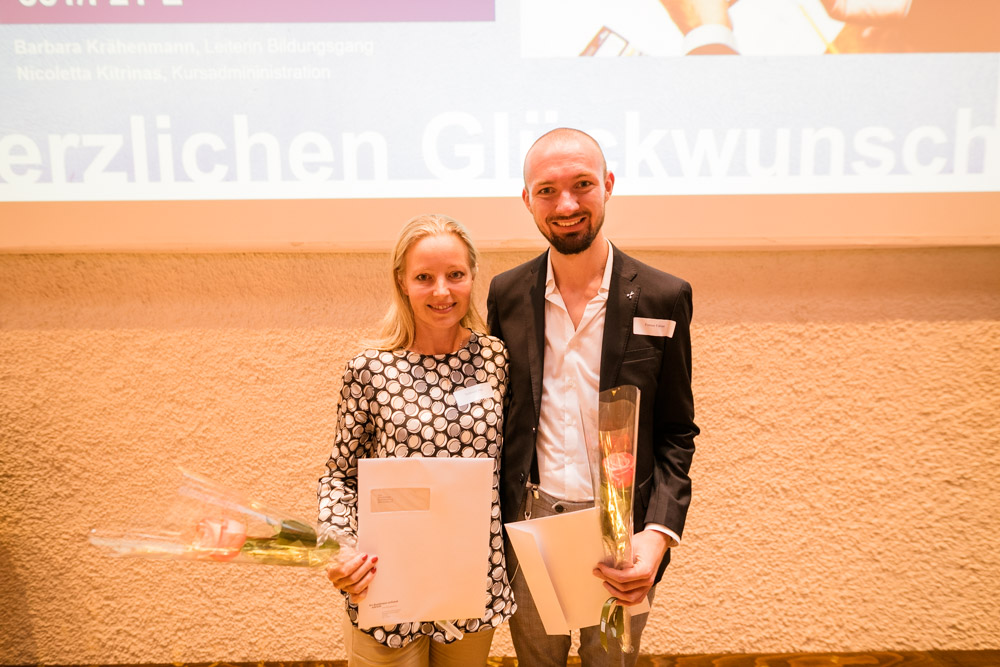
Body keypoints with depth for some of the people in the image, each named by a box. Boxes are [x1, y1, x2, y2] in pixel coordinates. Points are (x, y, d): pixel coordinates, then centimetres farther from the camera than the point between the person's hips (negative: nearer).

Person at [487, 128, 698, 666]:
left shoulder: (664, 298, -7)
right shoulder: (506, 294, -2)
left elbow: (676, 435, -3)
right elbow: (496, 417, 5)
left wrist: (658, 533, -16)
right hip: (528, 524, 2)